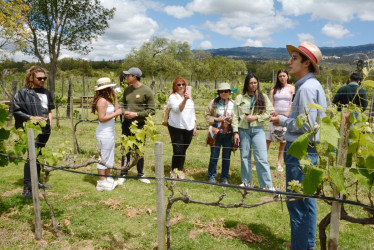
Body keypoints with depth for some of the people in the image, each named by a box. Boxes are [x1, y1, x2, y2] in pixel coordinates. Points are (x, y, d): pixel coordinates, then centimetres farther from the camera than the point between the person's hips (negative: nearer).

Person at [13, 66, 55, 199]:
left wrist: (50, 122, 9)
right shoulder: (23, 93, -6)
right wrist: (31, 117, -17)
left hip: (44, 130, 7)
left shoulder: (46, 93, 13)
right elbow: (16, 111, -7)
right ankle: (27, 188, -7)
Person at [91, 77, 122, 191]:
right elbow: (102, 118, -22)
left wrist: (115, 97, 8)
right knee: (103, 157, -1)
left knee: (109, 157, 18)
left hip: (110, 132, 10)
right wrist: (115, 114, -17)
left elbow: (116, 109, 10)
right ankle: (101, 182, 10)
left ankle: (107, 179, 30)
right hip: (104, 132, -10)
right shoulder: (102, 100, -18)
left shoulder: (107, 99, 11)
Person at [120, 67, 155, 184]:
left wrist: (136, 114, -17)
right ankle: (123, 174, 20)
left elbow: (152, 110, -11)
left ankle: (140, 174, 24)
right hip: (126, 123, 4)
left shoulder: (147, 91, -10)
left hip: (140, 125, -4)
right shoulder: (127, 89, 8)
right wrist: (124, 112, -3)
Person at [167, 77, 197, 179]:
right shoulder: (173, 97, -2)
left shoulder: (189, 97, 17)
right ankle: (174, 171, 11)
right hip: (176, 128, -5)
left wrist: (195, 127, 16)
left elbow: (193, 113, 20)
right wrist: (184, 100, -33)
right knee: (178, 151, -7)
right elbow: (178, 109, -19)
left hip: (189, 128, 5)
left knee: (183, 151, 7)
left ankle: (180, 170, 22)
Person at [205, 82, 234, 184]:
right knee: (214, 156, 5)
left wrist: (232, 120, -8)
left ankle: (224, 178, 23)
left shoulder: (233, 104, 4)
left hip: (228, 134, 1)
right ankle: (212, 177, 21)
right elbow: (207, 116, 3)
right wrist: (216, 119, -12)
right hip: (216, 133, -1)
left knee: (226, 157, 9)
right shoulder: (214, 102, 1)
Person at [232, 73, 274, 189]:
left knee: (261, 158, -4)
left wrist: (256, 117, -11)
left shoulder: (263, 97, 5)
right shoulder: (240, 98, 5)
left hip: (258, 130, -1)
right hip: (243, 130, 1)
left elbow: (270, 113, 1)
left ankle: (268, 185, 2)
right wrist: (235, 132, -4)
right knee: (244, 157, 10)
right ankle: (246, 181, 24)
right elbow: (235, 116, 2)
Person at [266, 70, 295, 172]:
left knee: (283, 141, 3)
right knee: (268, 139, -3)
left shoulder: (291, 88, 5)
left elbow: (291, 103, -2)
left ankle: (279, 163, 11)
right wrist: (273, 111, -13)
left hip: (286, 117, -1)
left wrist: (286, 116, -12)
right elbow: (270, 103, 5)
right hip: (275, 116, 1)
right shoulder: (274, 89, 11)